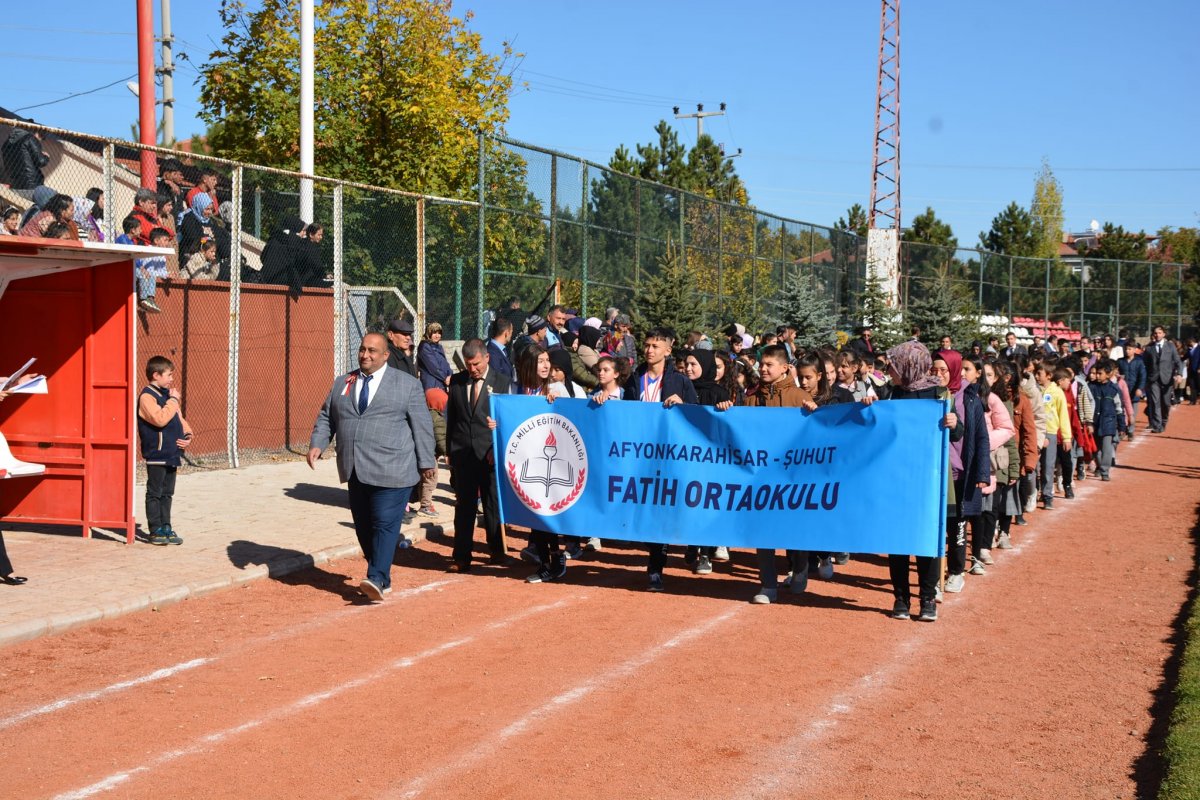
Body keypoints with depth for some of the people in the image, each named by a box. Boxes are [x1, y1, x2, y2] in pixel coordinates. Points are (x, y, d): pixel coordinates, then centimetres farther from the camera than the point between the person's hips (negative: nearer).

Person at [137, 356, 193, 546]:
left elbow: (179, 419, 20)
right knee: (155, 493, 0)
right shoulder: (147, 396, -12)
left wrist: (187, 434, 3)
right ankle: (156, 531, 4)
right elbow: (160, 419, -26)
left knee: (167, 493, 13)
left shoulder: (168, 395, 16)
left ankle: (166, 528, 19)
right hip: (156, 454, -9)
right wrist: (173, 400, -18)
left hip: (171, 453, 9)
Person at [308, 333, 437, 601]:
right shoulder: (341, 383, 15)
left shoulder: (407, 384, 2)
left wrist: (426, 463, -3)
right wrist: (317, 444, -1)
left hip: (391, 471, -5)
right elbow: (326, 418, 17)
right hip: (356, 471, 5)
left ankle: (377, 579, -14)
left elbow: (421, 425, 1)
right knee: (363, 527, 8)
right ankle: (380, 580, 17)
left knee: (385, 525, -11)